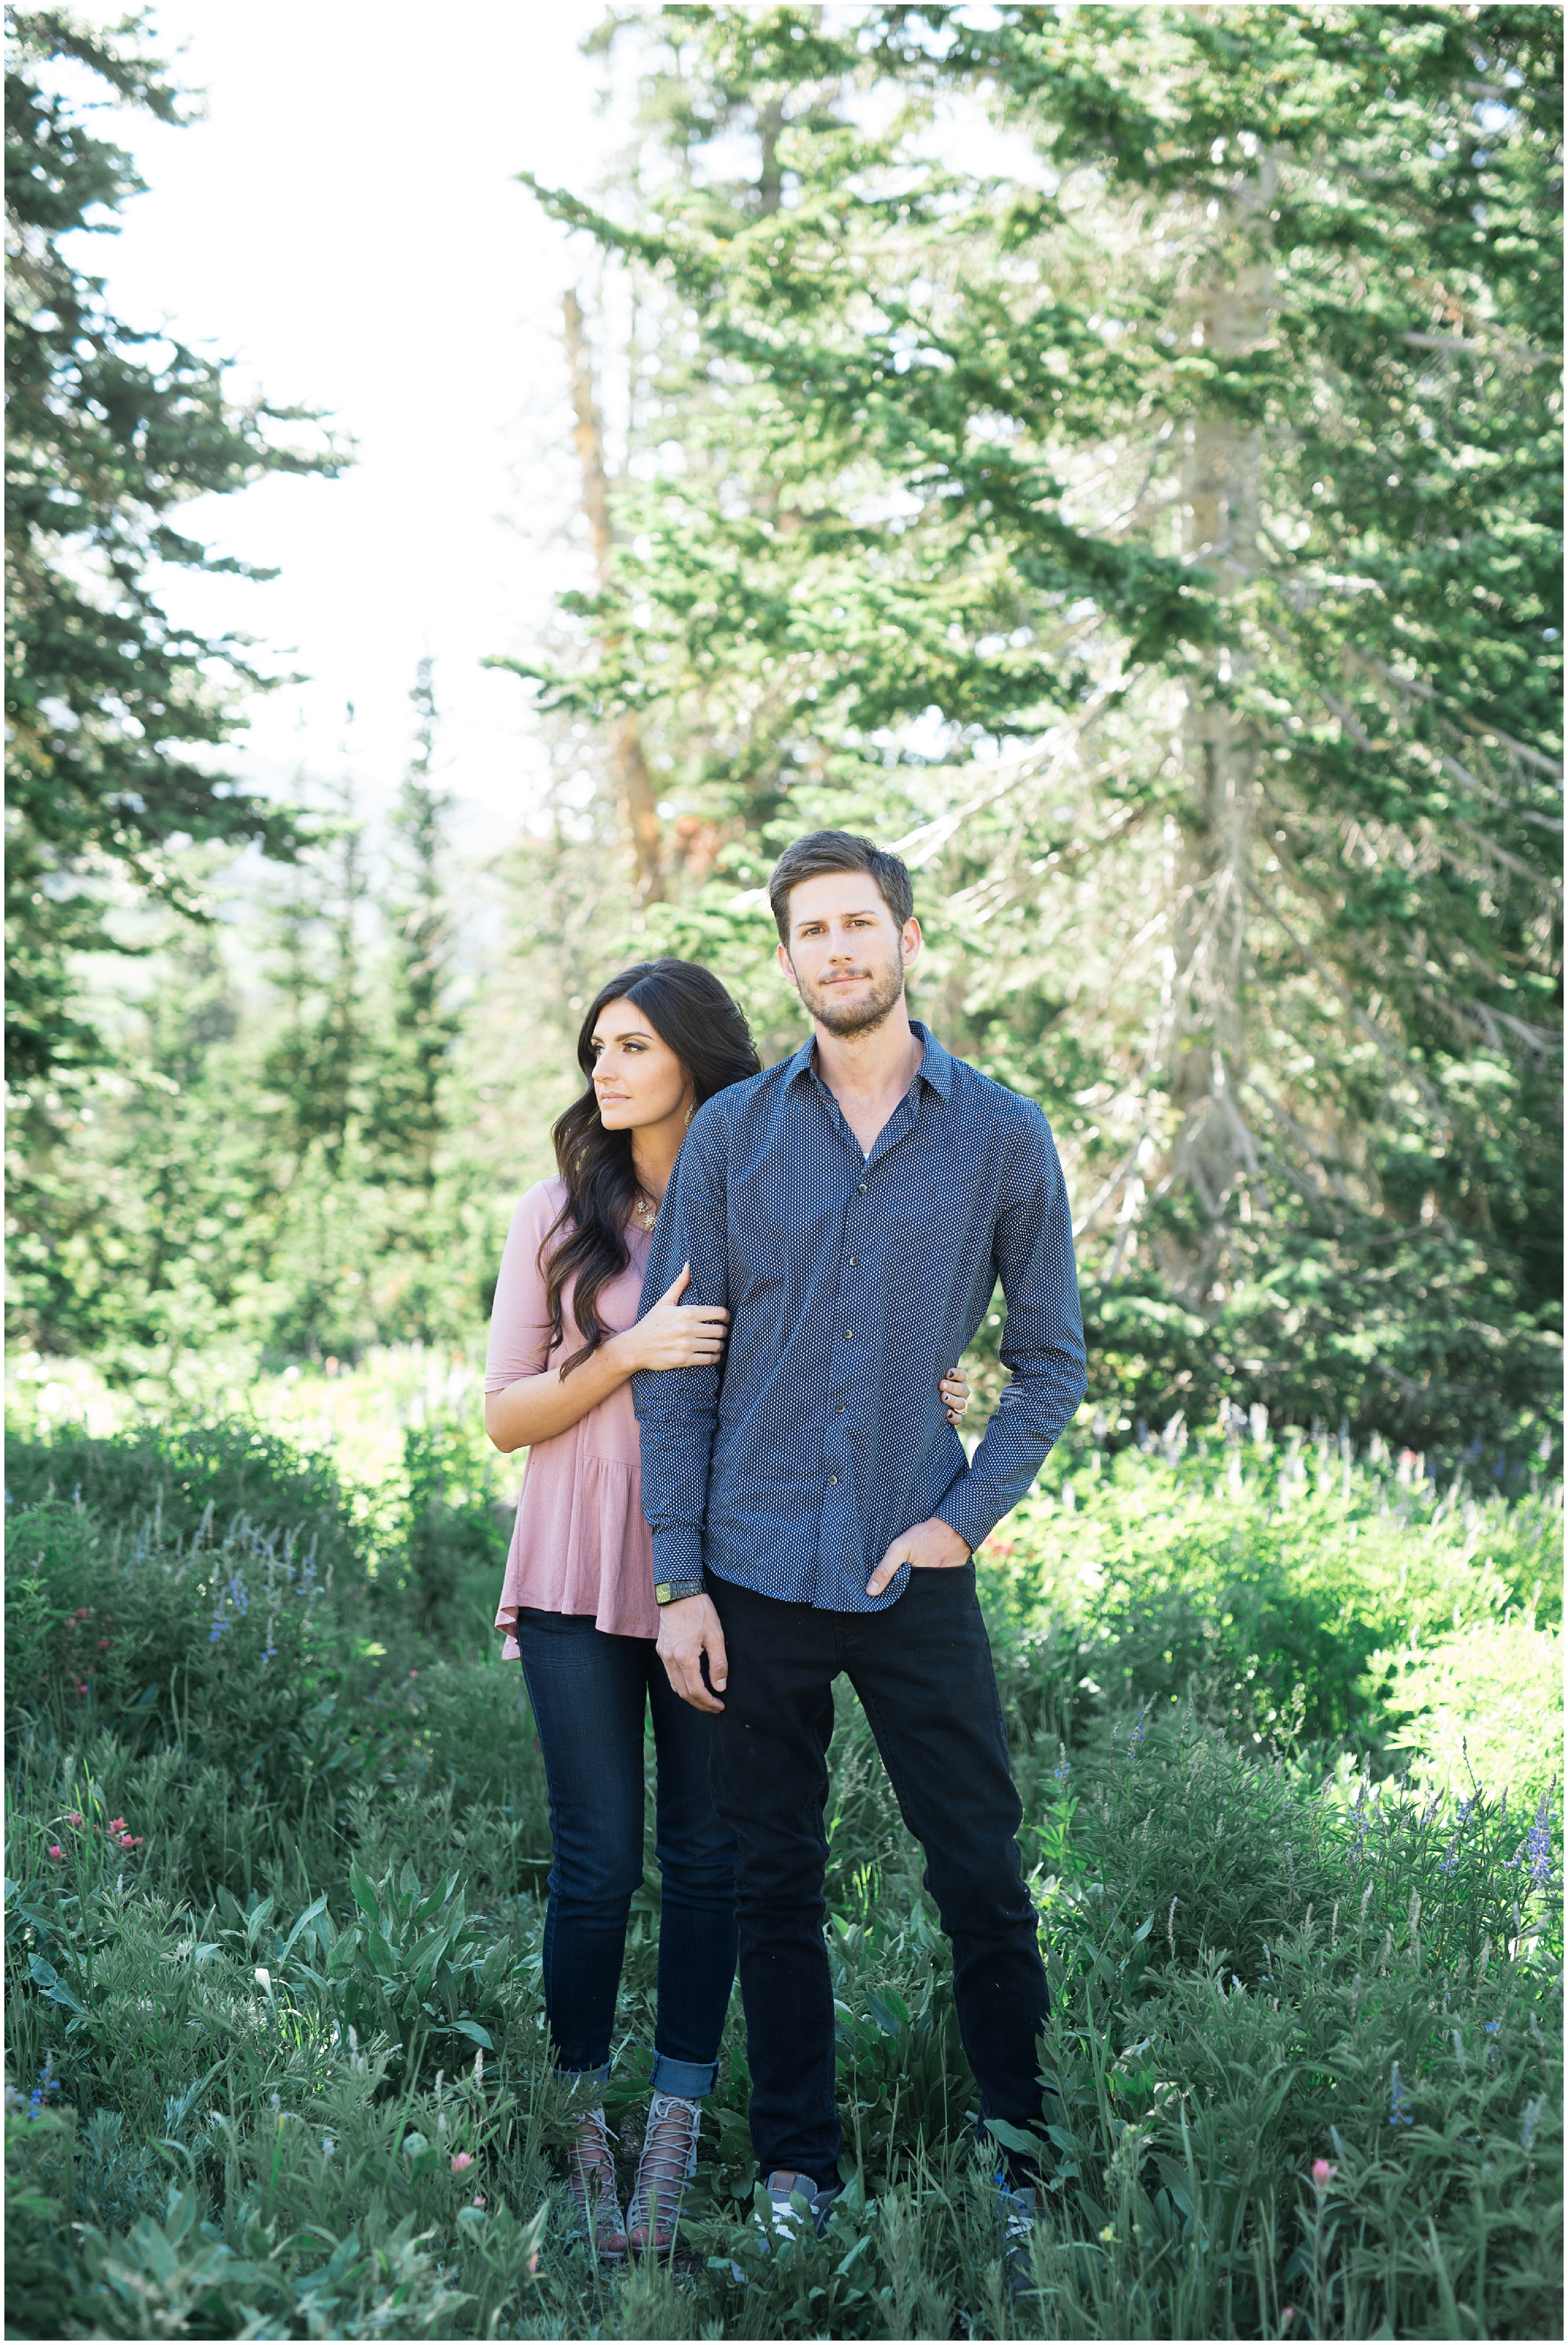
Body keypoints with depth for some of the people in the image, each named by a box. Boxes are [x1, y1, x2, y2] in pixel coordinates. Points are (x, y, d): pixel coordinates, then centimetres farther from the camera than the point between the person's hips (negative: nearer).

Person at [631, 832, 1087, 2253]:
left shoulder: (1003, 1137, 2)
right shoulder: (732, 1135, 4)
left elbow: (1051, 1360, 7)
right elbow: (674, 1372, 4)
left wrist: (962, 1521, -5)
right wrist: (679, 1579, -2)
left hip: (916, 1574, -1)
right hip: (757, 1574, 1)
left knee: (983, 1880, 1)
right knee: (774, 1884, 9)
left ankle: (1015, 2168, 16)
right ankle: (797, 2165, 21)